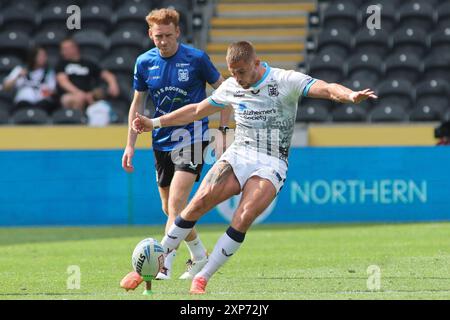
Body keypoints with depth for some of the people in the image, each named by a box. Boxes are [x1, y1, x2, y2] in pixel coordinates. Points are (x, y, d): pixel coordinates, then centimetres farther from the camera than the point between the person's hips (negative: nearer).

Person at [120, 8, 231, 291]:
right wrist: (131, 145, 9)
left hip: (192, 137, -5)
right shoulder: (145, 63, 1)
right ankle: (200, 256, 32)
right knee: (169, 209, 12)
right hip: (162, 142, 5)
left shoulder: (196, 58, -10)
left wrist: (223, 130, -4)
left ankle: (163, 265, -20)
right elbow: (138, 103, 12)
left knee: (176, 203, -19)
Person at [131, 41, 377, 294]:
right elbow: (196, 111, 24)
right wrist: (155, 123, 25)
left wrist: (351, 96, -40)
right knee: (198, 203, -17)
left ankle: (203, 278, -15)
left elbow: (327, 89, -18)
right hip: (237, 156, 3)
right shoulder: (231, 87, 9)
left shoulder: (286, 81, -6)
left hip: (271, 166, -3)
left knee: (243, 219, -25)